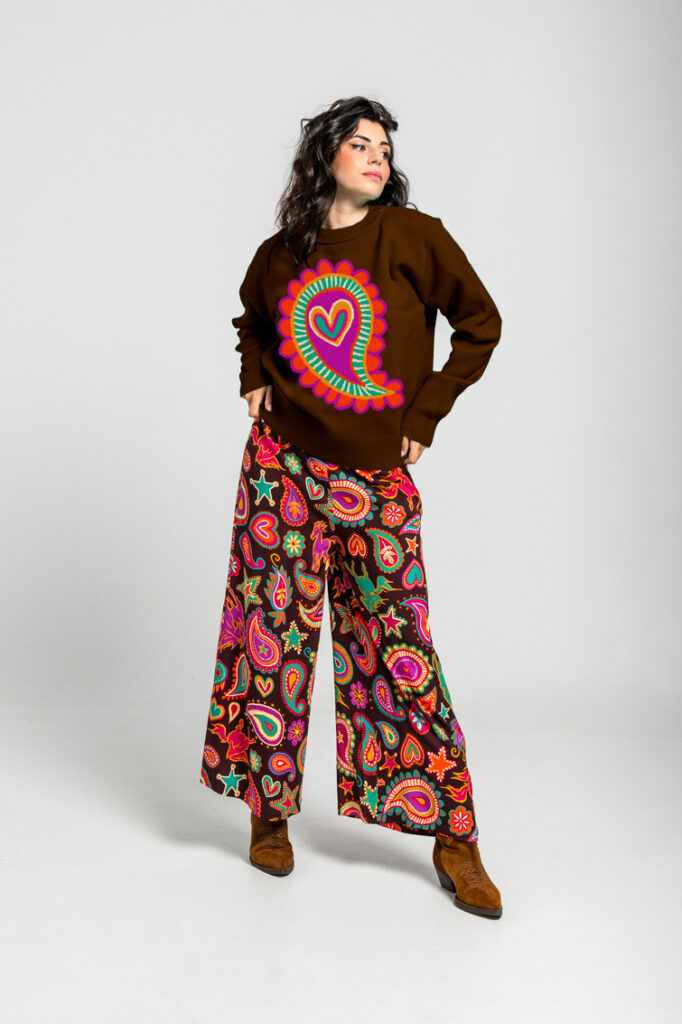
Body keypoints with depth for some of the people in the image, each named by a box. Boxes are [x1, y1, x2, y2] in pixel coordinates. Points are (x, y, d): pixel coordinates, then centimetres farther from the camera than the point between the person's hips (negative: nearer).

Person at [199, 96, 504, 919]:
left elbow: (481, 323, 4)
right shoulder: (279, 256, 7)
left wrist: (424, 416, 1)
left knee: (399, 649, -1)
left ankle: (453, 840, 10)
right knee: (274, 635, 3)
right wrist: (255, 383, 10)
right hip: (284, 466, 2)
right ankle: (269, 813, 22)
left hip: (378, 479, -2)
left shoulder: (414, 235, -1)